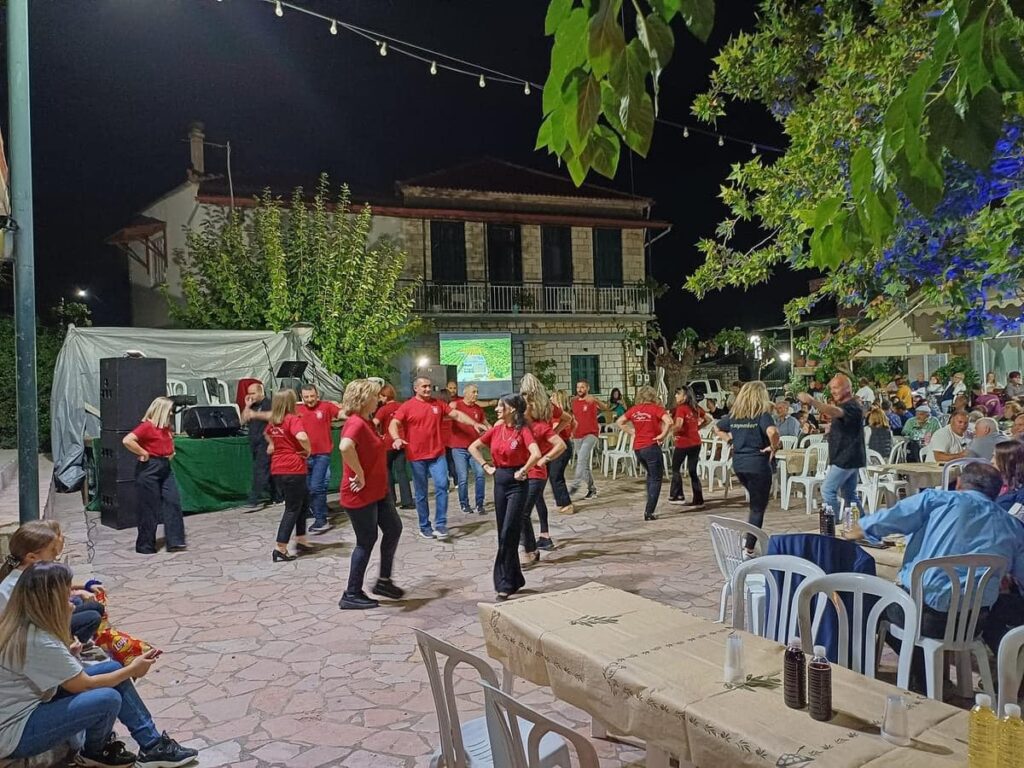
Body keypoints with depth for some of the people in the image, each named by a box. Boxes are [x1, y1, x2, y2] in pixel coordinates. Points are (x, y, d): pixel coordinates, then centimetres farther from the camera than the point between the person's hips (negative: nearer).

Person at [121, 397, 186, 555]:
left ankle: (175, 542, 5)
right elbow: (127, 441, -26)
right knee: (149, 508, 0)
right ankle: (145, 546, 12)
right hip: (149, 468, -8)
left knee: (173, 502, 1)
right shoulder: (147, 426, -14)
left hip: (165, 467, 8)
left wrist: (171, 451, 15)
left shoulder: (166, 427, 11)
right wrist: (143, 453, -18)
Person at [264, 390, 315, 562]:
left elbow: (267, 434, 34)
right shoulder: (293, 420, -14)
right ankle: (280, 549, 1)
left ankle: (301, 541, 24)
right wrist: (308, 450, -15)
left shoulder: (273, 421, 11)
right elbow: (302, 437, -32)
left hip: (278, 469, 8)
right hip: (294, 469, -8)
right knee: (292, 508, 2)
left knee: (303, 499, 20)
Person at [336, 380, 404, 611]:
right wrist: (360, 475, -31)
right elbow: (345, 446, -42)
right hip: (361, 495, -10)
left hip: (378, 491, 10)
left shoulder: (367, 422, 9)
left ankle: (384, 581, 28)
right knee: (367, 541, 1)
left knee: (394, 529, 16)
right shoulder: (356, 423, -22)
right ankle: (351, 595, 14)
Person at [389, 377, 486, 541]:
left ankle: (440, 524, -3)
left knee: (442, 486, -10)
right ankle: (424, 526, 19)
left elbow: (457, 415, 9)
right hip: (417, 456, -2)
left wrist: (474, 424, -2)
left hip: (437, 454, 2)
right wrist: (396, 438, -29)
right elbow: (393, 424, -9)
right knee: (421, 493, 7)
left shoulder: (438, 404, 8)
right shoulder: (407, 406, -3)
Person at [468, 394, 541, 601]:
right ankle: (514, 579, 23)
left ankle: (506, 583, 3)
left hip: (517, 483, -6)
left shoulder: (523, 430, -14)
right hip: (500, 481, 6)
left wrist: (523, 472, -18)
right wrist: (486, 466, 5)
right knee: (503, 533, 11)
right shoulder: (496, 429, 5)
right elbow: (473, 447, 14)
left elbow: (536, 454, -30)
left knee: (508, 533, -6)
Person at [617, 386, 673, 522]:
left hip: (637, 448, 5)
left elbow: (619, 422, 13)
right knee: (656, 479, 6)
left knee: (651, 474, 26)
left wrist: (631, 432, 11)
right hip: (651, 447, -5)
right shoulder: (656, 408, -8)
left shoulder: (634, 409, 5)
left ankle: (650, 506, 23)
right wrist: (662, 436, -12)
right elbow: (669, 422, -23)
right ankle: (649, 512, 2)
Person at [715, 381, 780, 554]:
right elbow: (772, 431, -32)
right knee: (758, 508, 5)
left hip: (738, 463, 6)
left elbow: (717, 428, 21)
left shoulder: (734, 414, 6)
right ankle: (749, 549, 6)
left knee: (755, 502, 27)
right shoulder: (762, 414, -12)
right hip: (757, 464, -6)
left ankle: (748, 538, 24)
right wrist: (774, 447, -16)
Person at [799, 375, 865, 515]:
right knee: (849, 494, 13)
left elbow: (835, 412, -38)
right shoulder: (843, 406, 18)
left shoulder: (851, 406, -15)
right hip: (848, 459, 10)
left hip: (846, 459, -10)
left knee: (827, 490, -10)